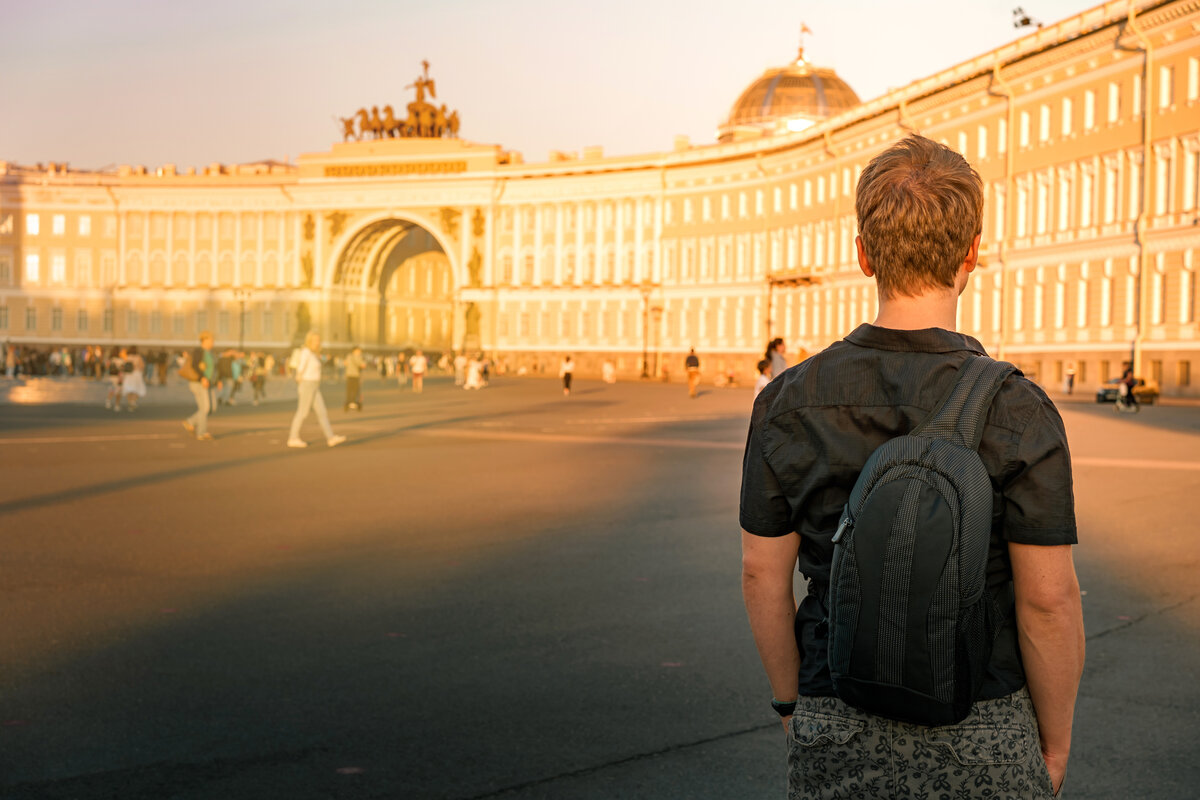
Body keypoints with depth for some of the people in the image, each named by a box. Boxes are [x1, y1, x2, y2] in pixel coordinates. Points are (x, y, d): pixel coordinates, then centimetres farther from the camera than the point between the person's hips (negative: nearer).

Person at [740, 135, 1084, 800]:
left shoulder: (787, 402, -8)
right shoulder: (1019, 412, -16)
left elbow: (762, 575, -2)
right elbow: (1047, 600, -13)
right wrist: (1055, 744, 1)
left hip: (838, 738, 2)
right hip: (978, 739, -2)